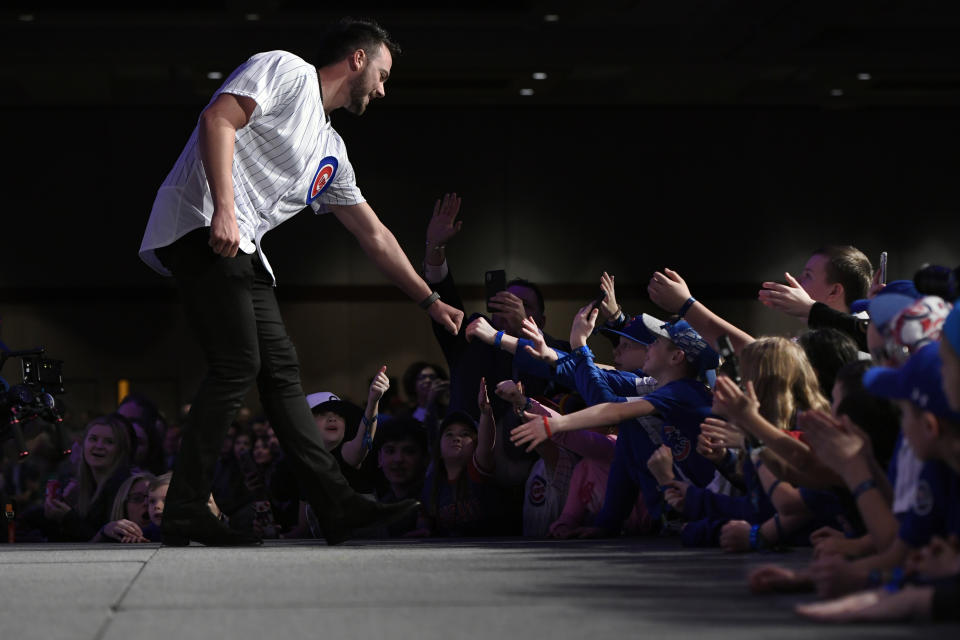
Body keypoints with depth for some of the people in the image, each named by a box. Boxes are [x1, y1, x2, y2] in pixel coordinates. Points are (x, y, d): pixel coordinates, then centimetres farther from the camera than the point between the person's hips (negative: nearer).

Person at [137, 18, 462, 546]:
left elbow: (373, 235, 30)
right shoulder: (285, 70, 0)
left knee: (281, 370, 4)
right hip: (199, 225, -10)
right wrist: (224, 209, -26)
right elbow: (217, 118, -16)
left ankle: (337, 505, 4)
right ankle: (184, 515, -11)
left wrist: (431, 301, 29)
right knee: (237, 366, -15)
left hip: (239, 250, 10)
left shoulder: (330, 151, 25)